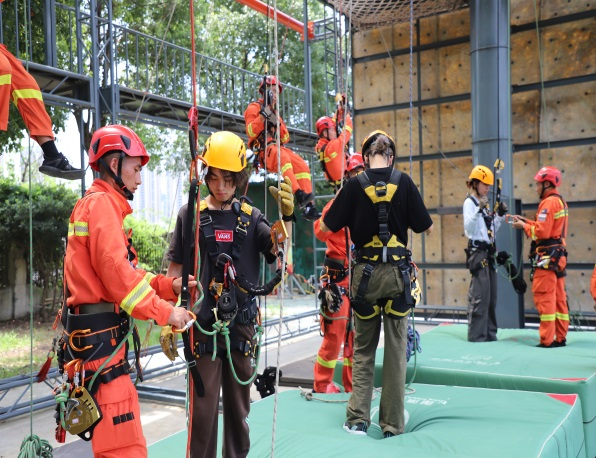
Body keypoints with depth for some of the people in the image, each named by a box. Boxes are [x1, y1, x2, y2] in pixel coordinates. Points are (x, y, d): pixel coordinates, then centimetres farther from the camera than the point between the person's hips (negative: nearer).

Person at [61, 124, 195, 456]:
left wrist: (169, 286, 4)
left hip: (103, 332, 11)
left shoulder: (103, 205, 20)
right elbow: (117, 273, -21)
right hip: (100, 333, -11)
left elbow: (127, 272, 16)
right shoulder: (101, 204, -11)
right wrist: (164, 312, -17)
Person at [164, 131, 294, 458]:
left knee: (239, 406, 14)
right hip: (203, 325, -2)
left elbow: (277, 249, -10)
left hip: (242, 324, 2)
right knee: (203, 408, 4)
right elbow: (175, 270, 2)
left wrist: (286, 216, -26)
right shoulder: (191, 214, -1)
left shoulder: (251, 216, 4)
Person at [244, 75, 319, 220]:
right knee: (284, 157, -38)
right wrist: (263, 115, -14)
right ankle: (299, 195, -52)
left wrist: (277, 123, 2)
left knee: (302, 165, -16)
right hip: (263, 149, -7)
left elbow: (285, 139, 18)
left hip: (278, 148, 7)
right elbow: (251, 132, -10)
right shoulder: (254, 108, 7)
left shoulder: (275, 113, 29)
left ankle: (308, 206, -22)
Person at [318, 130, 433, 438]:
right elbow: (426, 228, 1)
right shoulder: (403, 182, -3)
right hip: (398, 272, 0)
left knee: (363, 349, 13)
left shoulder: (355, 185, -5)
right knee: (396, 349, 9)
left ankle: (357, 419, 12)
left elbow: (325, 228, -2)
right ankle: (393, 424, 15)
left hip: (366, 272, 0)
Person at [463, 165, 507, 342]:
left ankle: (489, 332, 17)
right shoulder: (470, 202, -7)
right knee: (480, 295, -9)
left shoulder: (484, 204, 18)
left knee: (491, 295, 10)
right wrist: (479, 210, -28)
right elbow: (469, 229, -19)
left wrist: (500, 215, 10)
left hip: (488, 252, 9)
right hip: (477, 252, -9)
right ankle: (476, 334, -3)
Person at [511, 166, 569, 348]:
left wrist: (523, 227, -5)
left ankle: (547, 340, -6)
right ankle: (560, 338, 16)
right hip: (559, 255, 10)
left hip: (546, 256, -10)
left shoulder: (548, 202, -13)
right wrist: (527, 222, 12)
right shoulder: (561, 202, 16)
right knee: (558, 297, 11)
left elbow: (542, 232, -19)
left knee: (544, 298, -7)